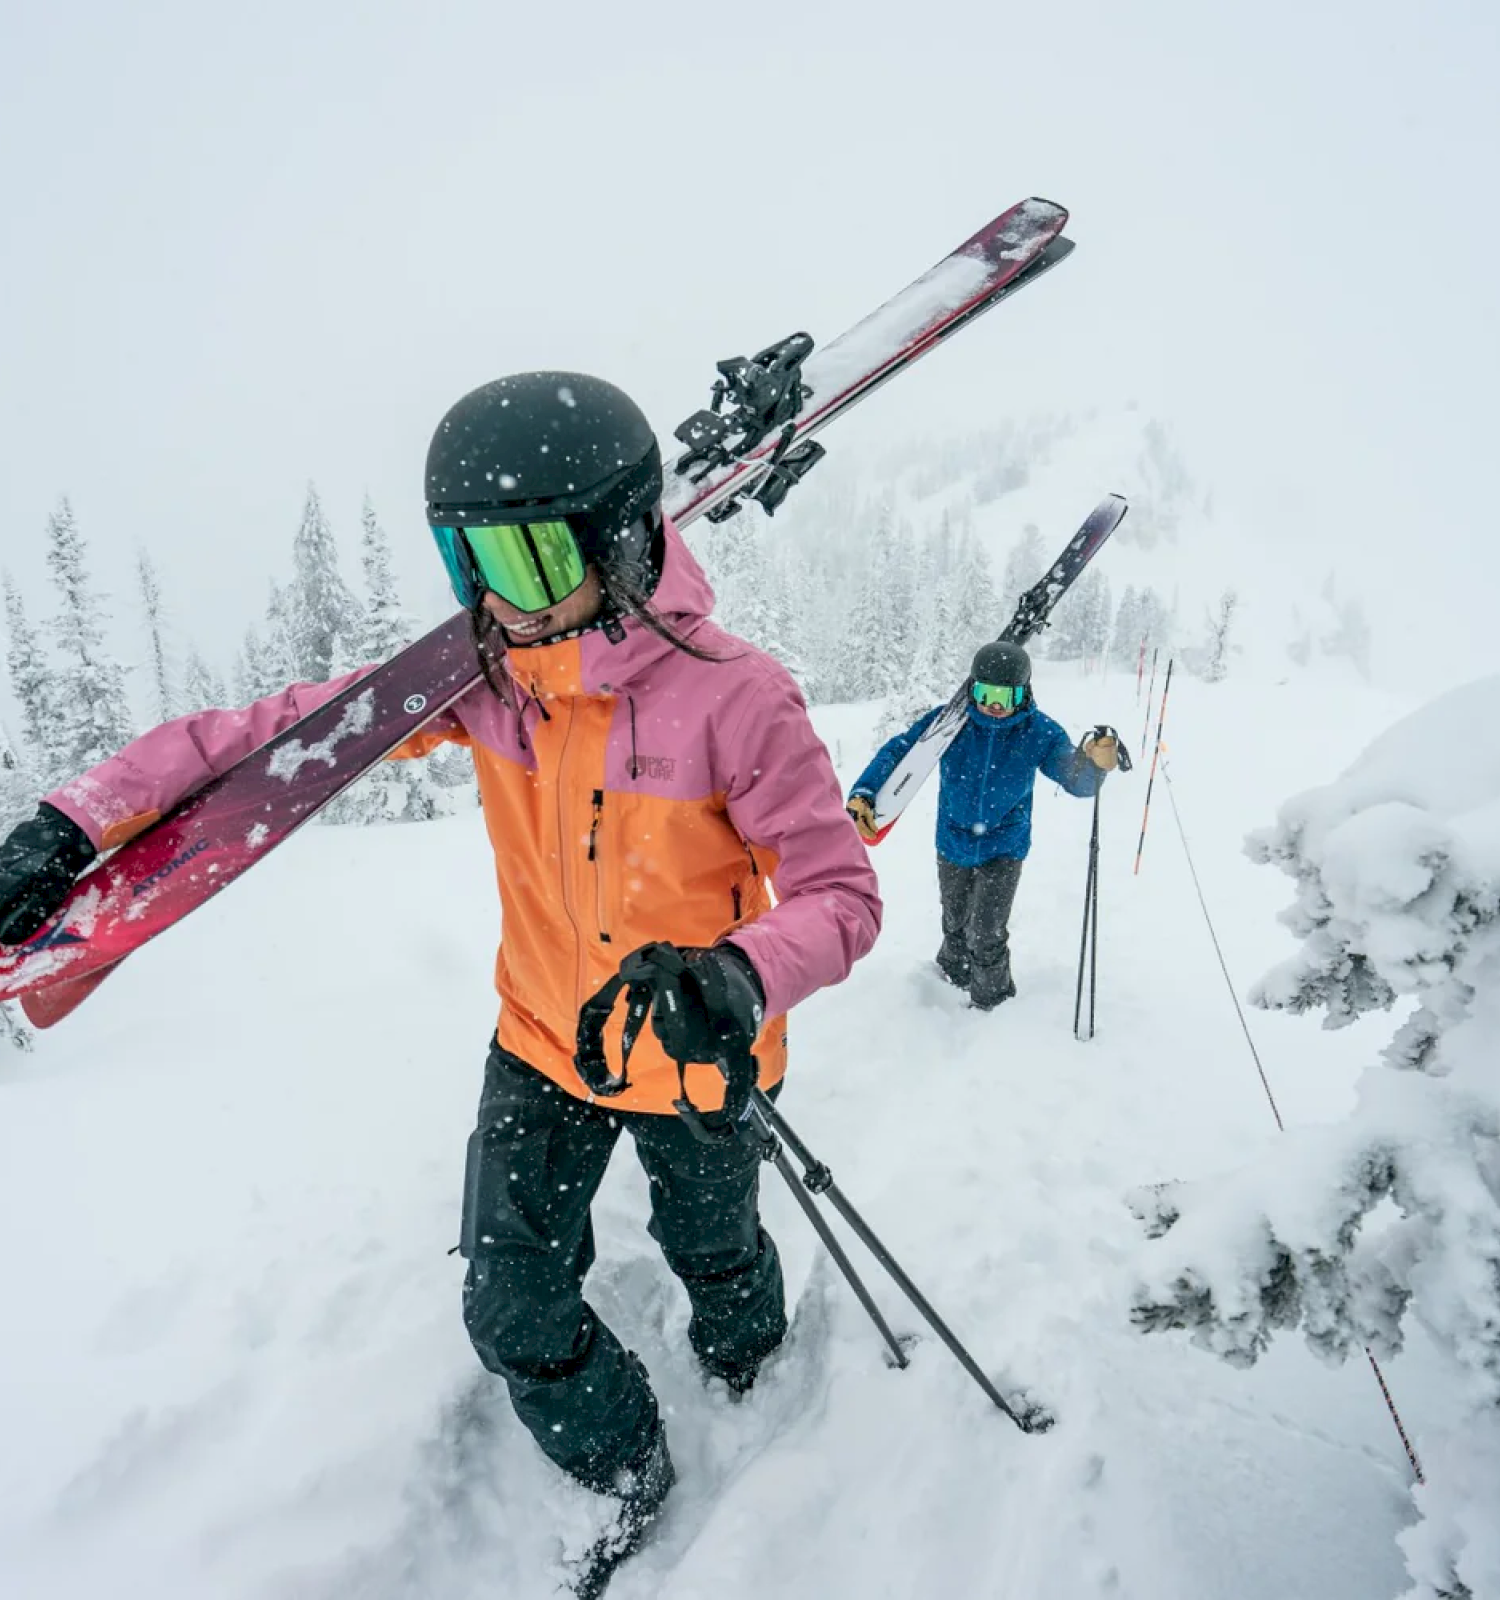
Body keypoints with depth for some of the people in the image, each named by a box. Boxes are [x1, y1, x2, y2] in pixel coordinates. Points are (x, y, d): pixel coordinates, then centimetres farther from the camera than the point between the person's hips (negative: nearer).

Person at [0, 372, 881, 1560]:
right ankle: (626, 1469, 43)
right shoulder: (485, 671, -14)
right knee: (514, 1312, 11)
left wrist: (744, 975, -47)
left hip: (696, 1062, -3)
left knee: (714, 1252, 25)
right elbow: (295, 728, -9)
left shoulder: (733, 695, -28)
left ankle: (747, 1359, 64)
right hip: (544, 1045, 3)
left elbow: (841, 894, -26)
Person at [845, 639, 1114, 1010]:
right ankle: (951, 971, 52)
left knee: (986, 937, -4)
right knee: (955, 924, 21)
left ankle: (992, 1001, 25)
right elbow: (897, 751, -21)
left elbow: (1076, 780, -18)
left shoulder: (1039, 732, -18)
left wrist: (1094, 763, -43)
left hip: (1004, 848, -1)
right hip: (953, 843, 2)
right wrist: (863, 794, -38)